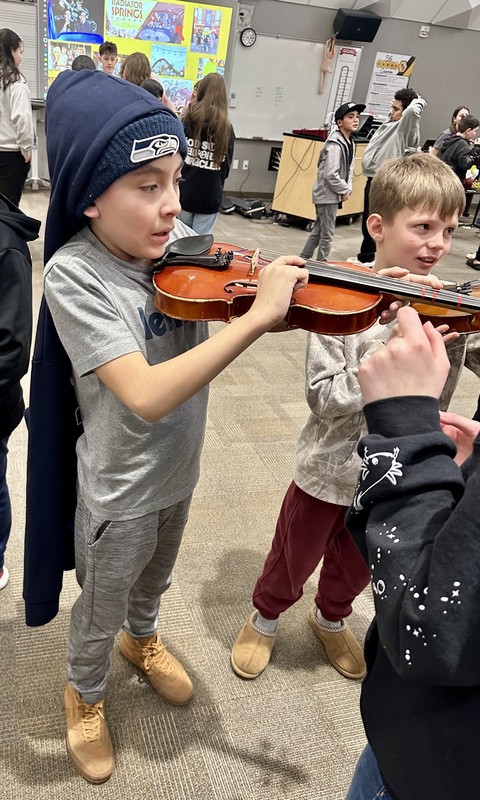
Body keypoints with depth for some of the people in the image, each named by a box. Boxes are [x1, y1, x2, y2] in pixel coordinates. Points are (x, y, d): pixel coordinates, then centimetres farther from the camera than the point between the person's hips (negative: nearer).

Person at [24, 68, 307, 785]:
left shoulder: (178, 241, -10)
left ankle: (143, 640, 63)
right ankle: (85, 694, 52)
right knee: (101, 612, 21)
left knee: (154, 580, 32)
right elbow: (147, 396, -37)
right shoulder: (73, 274, -27)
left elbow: (232, 313, -4)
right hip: (120, 488, -5)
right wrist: (257, 316, -39)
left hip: (178, 465, 5)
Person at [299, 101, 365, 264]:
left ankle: (303, 260, 28)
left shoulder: (349, 143, 10)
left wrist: (348, 189, 2)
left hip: (332, 195, 9)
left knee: (318, 230, 17)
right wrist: (344, 190, -14)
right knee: (327, 234, -2)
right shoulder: (335, 145, -19)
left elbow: (349, 170, 18)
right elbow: (330, 175, -26)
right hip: (327, 195, -9)